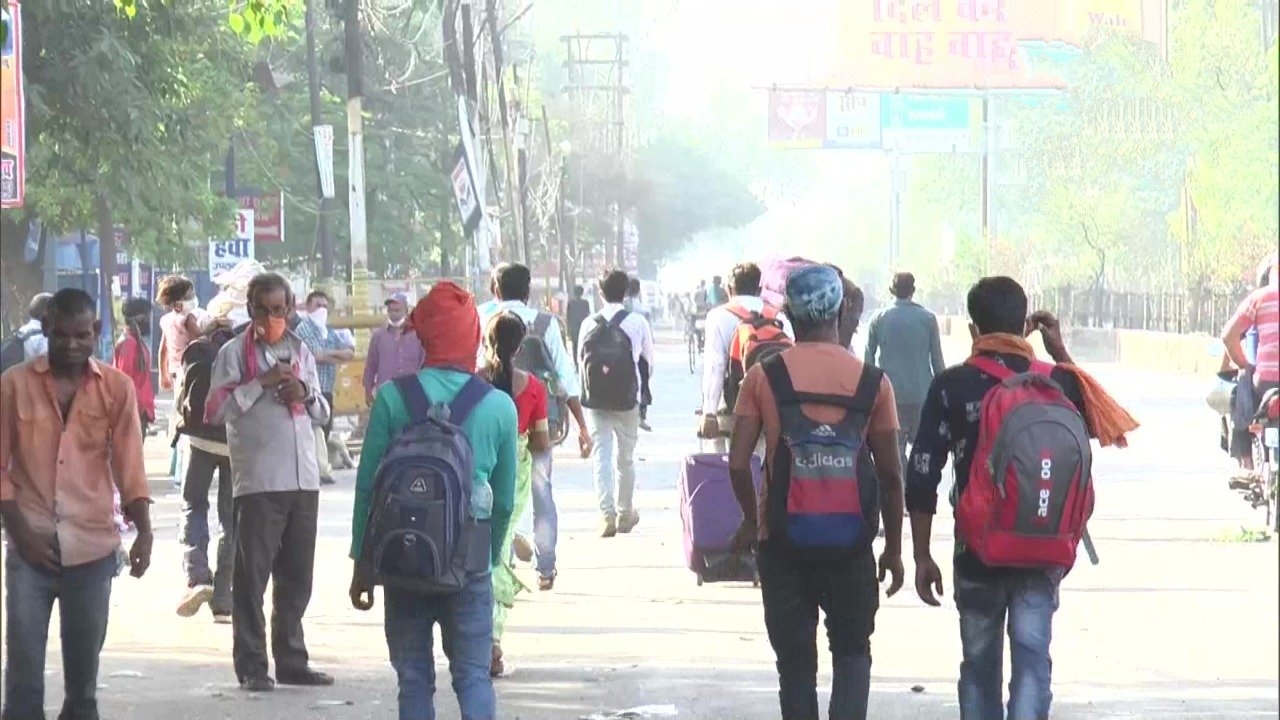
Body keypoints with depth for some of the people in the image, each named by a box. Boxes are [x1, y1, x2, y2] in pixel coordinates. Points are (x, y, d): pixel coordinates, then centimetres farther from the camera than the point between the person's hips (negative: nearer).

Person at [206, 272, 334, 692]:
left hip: (303, 480, 5)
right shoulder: (234, 353, 0)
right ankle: (251, 666, -2)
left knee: (297, 577, 9)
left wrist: (305, 395, 1)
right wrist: (263, 382, -16)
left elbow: (322, 414, 24)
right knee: (252, 577, -4)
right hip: (257, 481, -5)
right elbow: (216, 410, -10)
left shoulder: (301, 352, 17)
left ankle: (291, 661, 17)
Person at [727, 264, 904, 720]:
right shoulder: (873, 382, -3)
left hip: (784, 541, 0)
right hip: (851, 542, 0)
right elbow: (890, 475, -1)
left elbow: (738, 463, -7)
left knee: (795, 659, 10)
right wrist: (894, 549, 9)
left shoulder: (764, 377, -4)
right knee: (852, 652, 14)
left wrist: (750, 519, 10)